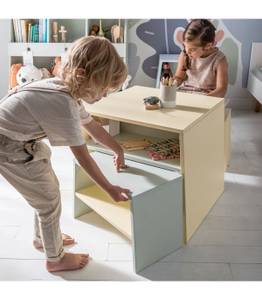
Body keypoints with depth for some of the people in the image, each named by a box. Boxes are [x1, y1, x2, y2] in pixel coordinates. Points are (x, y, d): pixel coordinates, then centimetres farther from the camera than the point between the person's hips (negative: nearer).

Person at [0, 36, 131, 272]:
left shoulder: (67, 91, -2)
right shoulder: (64, 105, -31)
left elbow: (93, 127, 12)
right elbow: (82, 156, -24)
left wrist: (118, 151, 22)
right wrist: (110, 189, -14)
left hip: (22, 140, 9)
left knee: (48, 189, 21)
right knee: (50, 200, 3)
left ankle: (43, 238, 44)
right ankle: (56, 259, 24)